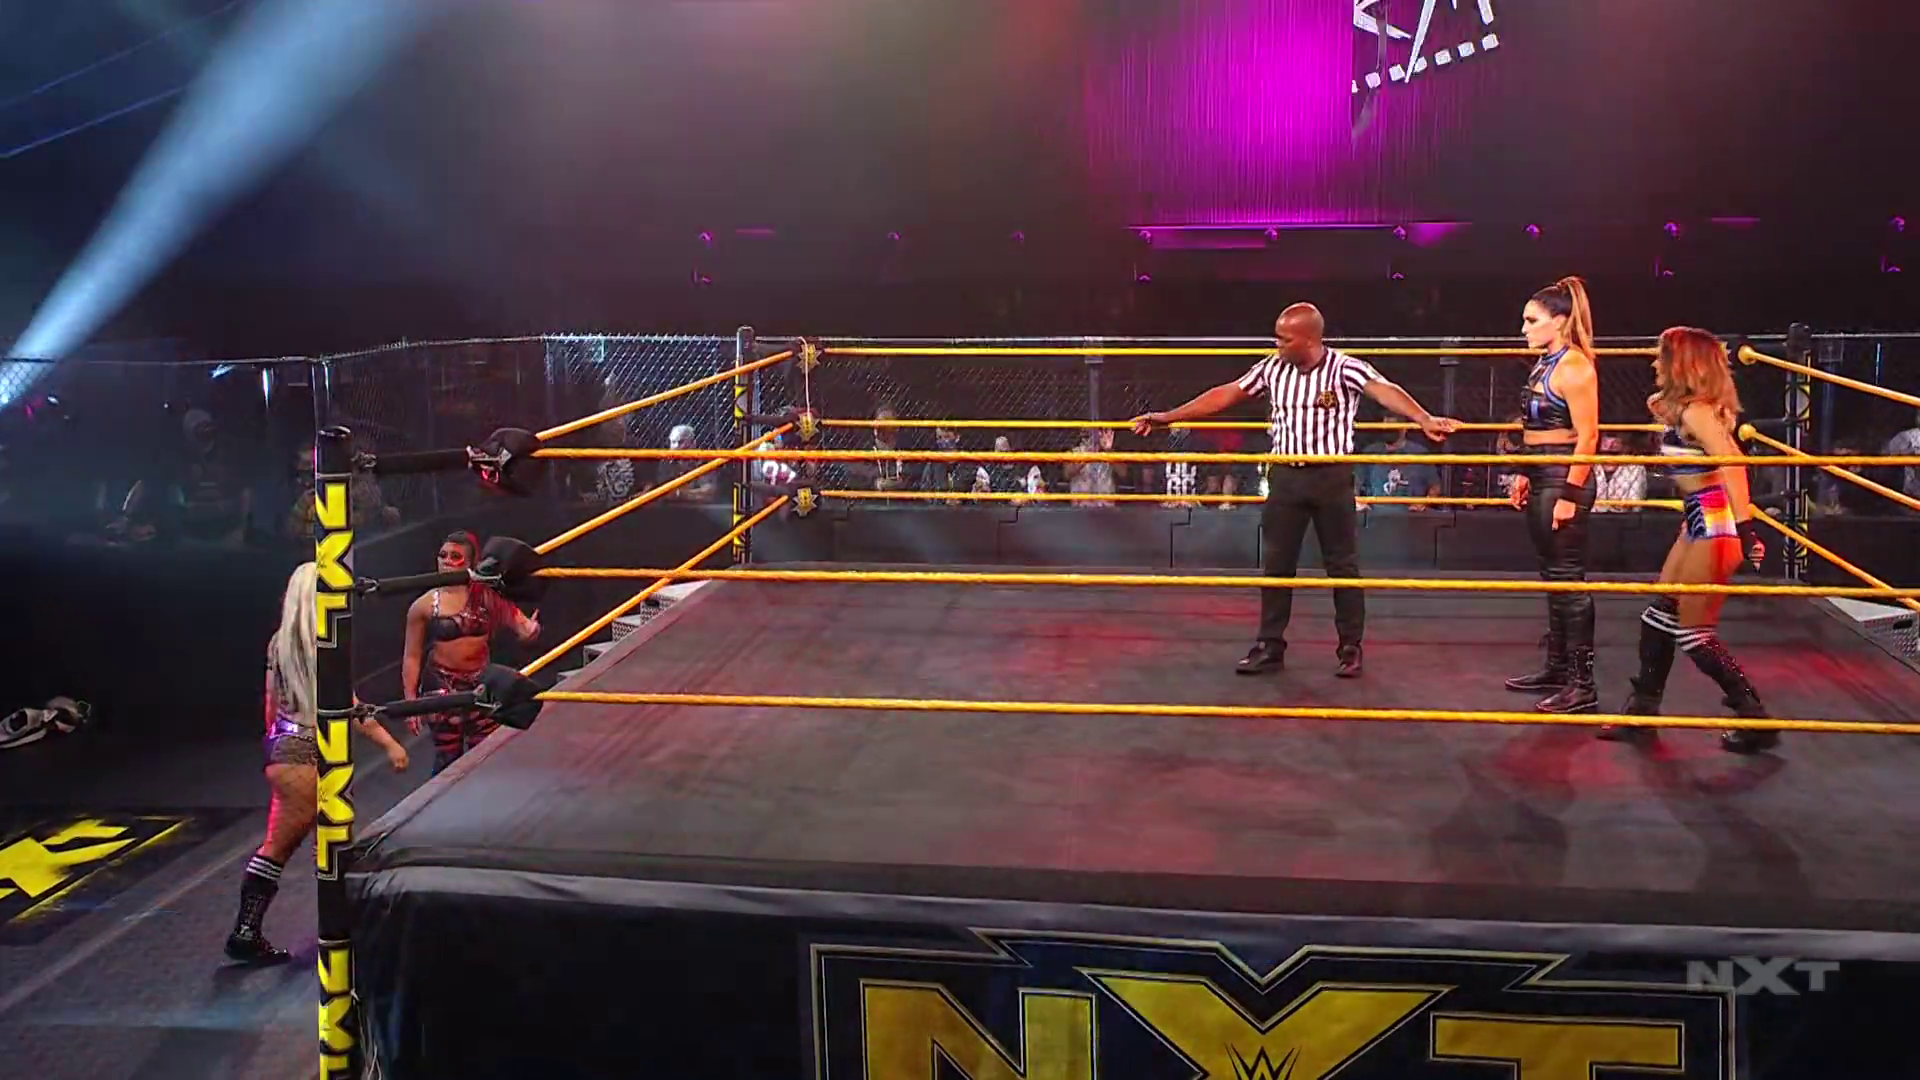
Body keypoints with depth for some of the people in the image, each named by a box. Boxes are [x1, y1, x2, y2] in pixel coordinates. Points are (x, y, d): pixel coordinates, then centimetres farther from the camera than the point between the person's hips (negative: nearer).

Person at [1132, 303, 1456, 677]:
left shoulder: (1345, 369, -12)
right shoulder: (1272, 369, 2)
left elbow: (1385, 391, -27)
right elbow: (1225, 395, 7)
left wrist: (1424, 419, -46)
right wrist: (1168, 417, 6)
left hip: (1332, 476, -4)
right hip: (1286, 476, 4)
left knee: (1343, 565, 5)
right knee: (1275, 563, 7)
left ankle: (1351, 648, 15)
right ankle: (1270, 645, 16)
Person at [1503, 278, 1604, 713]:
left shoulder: (1573, 366, -15)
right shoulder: (1544, 364, 13)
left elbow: (1587, 436, -19)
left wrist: (1570, 495, -22)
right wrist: (1525, 476, 18)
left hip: (1565, 479, -10)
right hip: (1542, 477, 10)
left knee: (1568, 579, -6)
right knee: (1552, 576, 16)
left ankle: (1582, 684, 0)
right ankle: (1556, 667, 27)